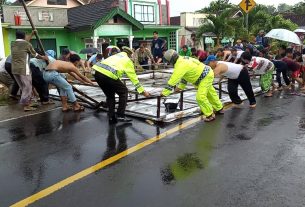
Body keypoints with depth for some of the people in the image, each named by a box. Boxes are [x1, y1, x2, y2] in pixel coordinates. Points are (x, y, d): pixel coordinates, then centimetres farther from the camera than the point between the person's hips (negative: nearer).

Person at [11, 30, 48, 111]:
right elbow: (35, 54, 6)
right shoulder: (26, 44, -5)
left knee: (23, 87, 16)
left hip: (14, 69, 7)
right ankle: (26, 106, 2)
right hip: (23, 69, -7)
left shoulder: (12, 44, 12)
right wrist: (43, 57, 23)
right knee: (27, 87, 1)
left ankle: (29, 102, 23)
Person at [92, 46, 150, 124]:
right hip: (108, 75, -7)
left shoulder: (115, 56, 36)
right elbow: (133, 77, 17)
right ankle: (120, 116, 11)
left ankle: (111, 117, 20)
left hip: (98, 72, 7)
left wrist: (118, 85, 61)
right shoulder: (127, 60, 17)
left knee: (110, 95, 24)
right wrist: (143, 91, 24)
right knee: (124, 92, 13)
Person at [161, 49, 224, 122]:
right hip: (207, 74, 11)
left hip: (206, 76, -11)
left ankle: (210, 115, -1)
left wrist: (165, 93, -22)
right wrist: (180, 87, 15)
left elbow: (173, 80, -27)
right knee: (211, 93, 24)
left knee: (200, 97, -15)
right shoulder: (183, 60, 6)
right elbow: (184, 75, 17)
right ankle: (219, 109, 42)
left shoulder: (180, 65, -26)